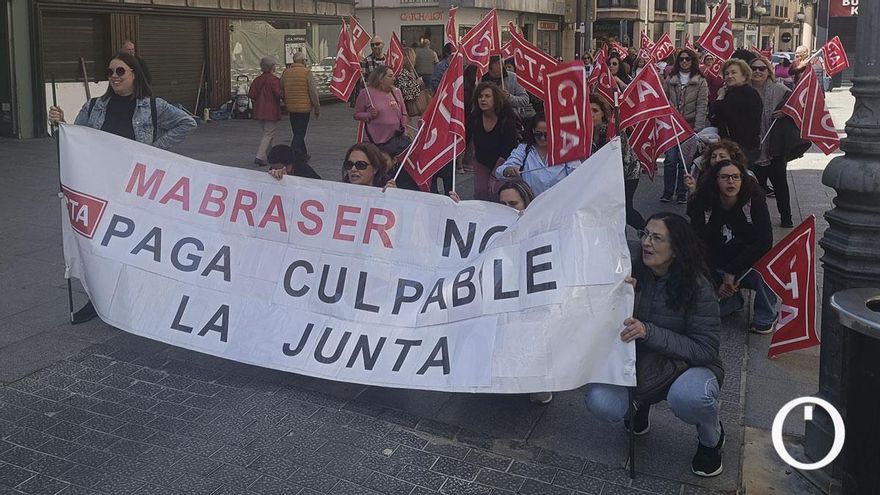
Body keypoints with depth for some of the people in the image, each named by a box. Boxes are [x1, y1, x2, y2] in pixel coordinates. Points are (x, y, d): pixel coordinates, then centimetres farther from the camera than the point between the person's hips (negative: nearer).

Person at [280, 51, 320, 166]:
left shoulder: (285, 72, 4)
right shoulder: (307, 72, -11)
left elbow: (281, 91, 10)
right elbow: (313, 92, -11)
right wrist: (317, 108, -3)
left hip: (291, 108, 5)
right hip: (304, 108, -5)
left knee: (298, 133, 18)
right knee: (299, 134, -1)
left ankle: (303, 155, 28)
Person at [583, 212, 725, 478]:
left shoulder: (697, 287, -18)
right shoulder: (633, 272, -8)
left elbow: (705, 350, -21)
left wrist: (649, 332, -32)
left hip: (689, 368, -3)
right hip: (640, 366, 3)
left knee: (688, 395, -39)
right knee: (600, 402, -26)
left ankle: (712, 438, -2)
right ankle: (640, 403, 11)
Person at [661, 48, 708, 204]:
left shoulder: (700, 81, 2)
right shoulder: (670, 80, 9)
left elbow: (702, 106, -3)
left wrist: (698, 127, -11)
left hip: (689, 125, -2)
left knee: (684, 161, -1)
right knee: (670, 159, -2)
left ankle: (682, 193, 10)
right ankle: (667, 192, 9)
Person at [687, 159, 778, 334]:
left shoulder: (754, 201, -15)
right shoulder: (703, 207, -11)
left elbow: (764, 241, -23)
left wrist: (733, 272, -24)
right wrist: (717, 283, -14)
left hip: (750, 264, -2)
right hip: (717, 269, 2)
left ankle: (764, 318, -7)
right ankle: (734, 300, 17)